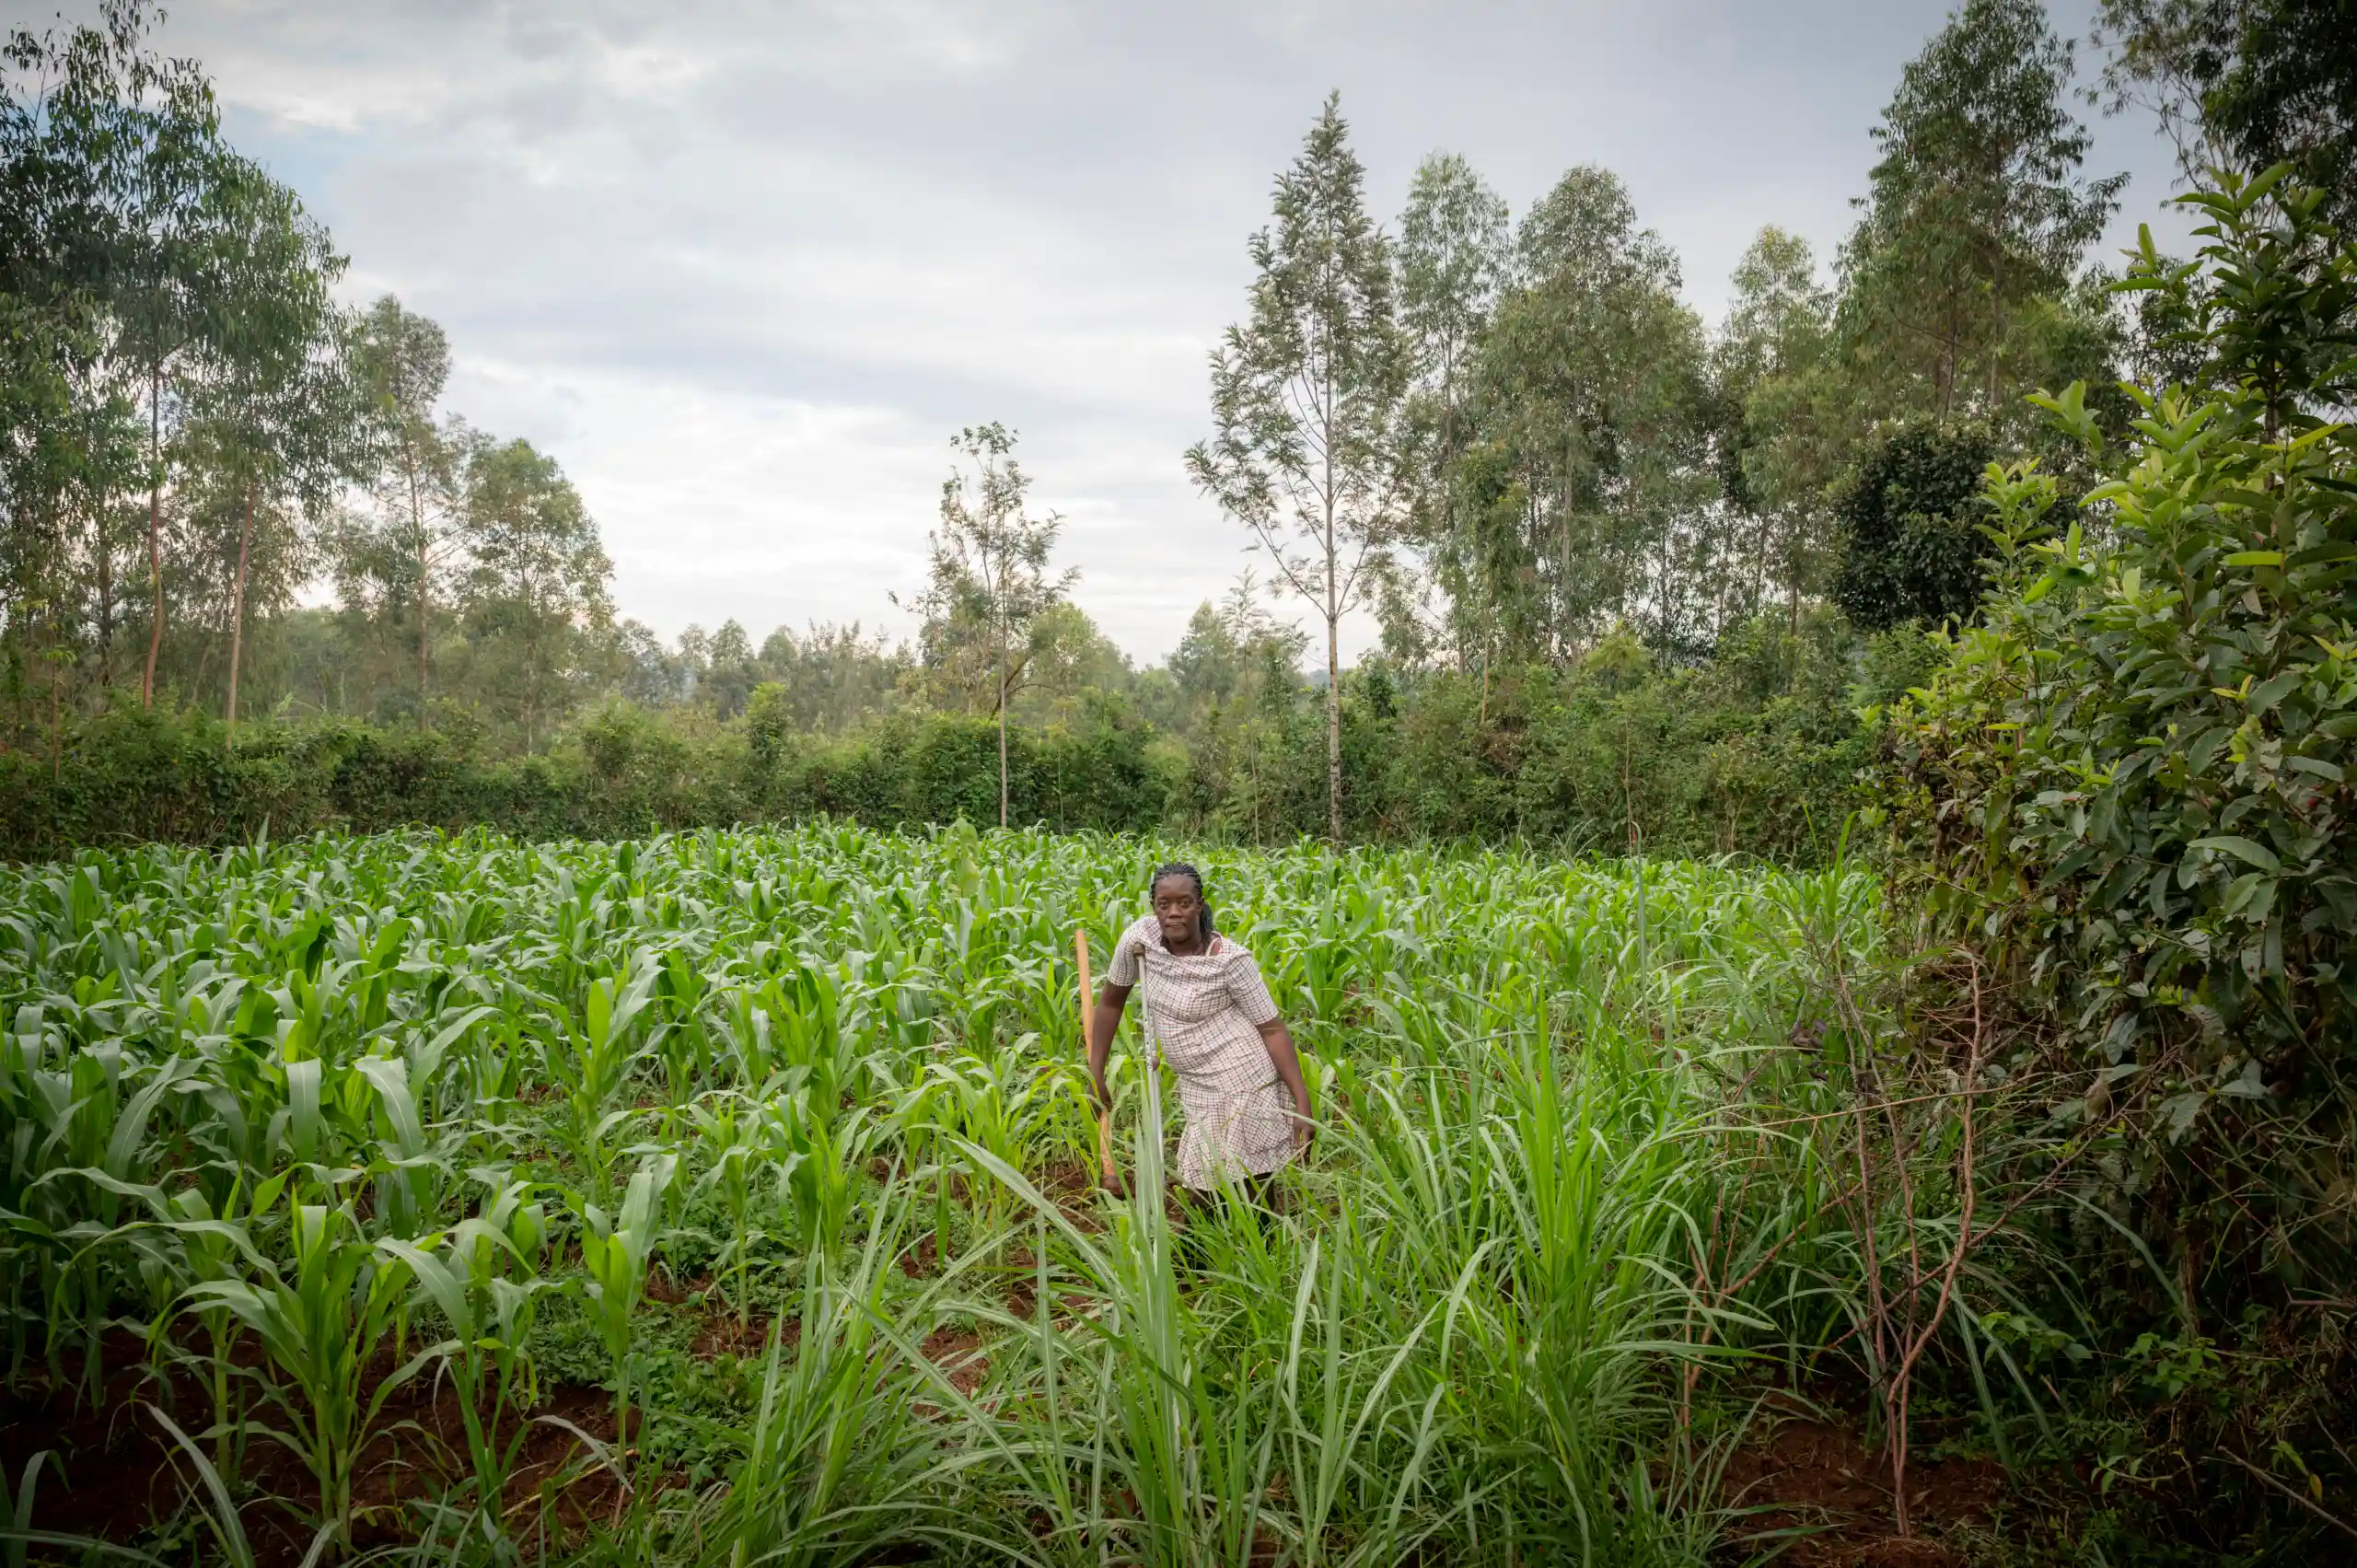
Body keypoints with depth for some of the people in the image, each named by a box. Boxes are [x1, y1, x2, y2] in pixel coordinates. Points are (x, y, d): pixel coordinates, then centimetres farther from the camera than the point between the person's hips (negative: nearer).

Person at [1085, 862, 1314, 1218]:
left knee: (1255, 1190, 3)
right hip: (1197, 1089, 5)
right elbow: (1110, 1002, 6)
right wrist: (1095, 1073, 6)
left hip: (1244, 1084, -5)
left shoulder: (1229, 959, -20)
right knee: (1199, 1190, 16)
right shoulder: (1139, 938, -8)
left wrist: (1303, 1105, -18)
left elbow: (1273, 1030, -14)